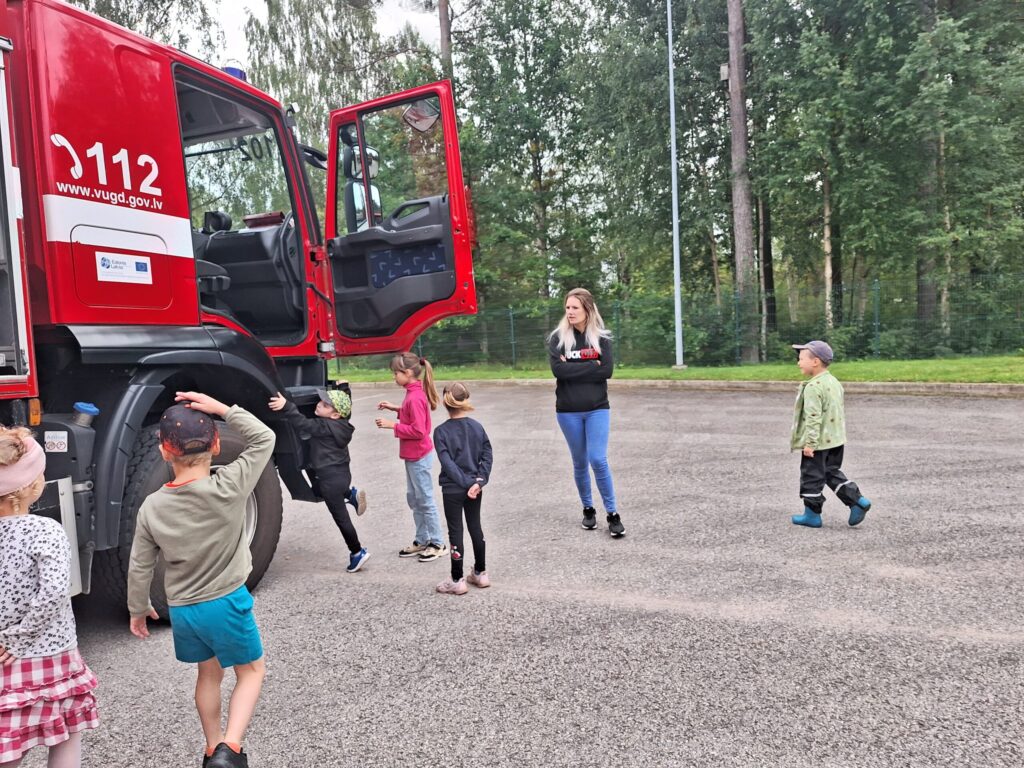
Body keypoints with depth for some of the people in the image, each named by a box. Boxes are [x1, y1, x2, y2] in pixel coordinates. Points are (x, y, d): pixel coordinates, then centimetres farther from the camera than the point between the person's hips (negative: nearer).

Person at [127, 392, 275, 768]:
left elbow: (140, 566, -1)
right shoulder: (229, 486, -21)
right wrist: (222, 409, -16)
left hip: (182, 610, 4)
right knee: (252, 670, 16)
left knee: (209, 674, 26)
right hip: (227, 602, -4)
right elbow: (264, 438, -10)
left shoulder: (152, 506, -10)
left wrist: (138, 608, 15)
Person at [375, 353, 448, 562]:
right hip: (413, 455, 10)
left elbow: (418, 430, -25)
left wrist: (393, 425, -20)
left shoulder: (415, 397, -23)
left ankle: (438, 544, 13)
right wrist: (395, 408, 7)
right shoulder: (414, 392, 6)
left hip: (418, 456, -10)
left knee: (425, 501, 1)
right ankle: (422, 541, 27)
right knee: (413, 498, 17)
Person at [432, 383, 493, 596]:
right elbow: (488, 456, -5)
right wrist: (479, 481, -10)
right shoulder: (477, 427, -1)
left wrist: (466, 484, -17)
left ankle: (457, 580, 11)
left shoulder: (441, 432, -11)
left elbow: (448, 463, -19)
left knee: (455, 532, 4)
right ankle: (480, 573, 26)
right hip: (475, 487, 4)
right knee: (475, 527, 16)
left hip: (452, 489, -4)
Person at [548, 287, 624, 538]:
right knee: (580, 463, 11)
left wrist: (573, 368, -13)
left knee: (598, 460, -10)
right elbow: (558, 369, -15)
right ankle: (588, 509, 28)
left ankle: (612, 514, 3)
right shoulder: (558, 337, -2)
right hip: (568, 411, 1)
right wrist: (591, 366, -14)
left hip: (597, 409, -1)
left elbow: (607, 370, -11)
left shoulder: (602, 337, 1)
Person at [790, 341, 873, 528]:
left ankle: (812, 514, 12)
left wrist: (810, 442, -23)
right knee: (832, 473, 20)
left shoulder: (813, 387, -21)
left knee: (812, 477, 3)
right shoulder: (835, 382, 9)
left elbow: (814, 417, -25)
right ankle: (858, 501, 11)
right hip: (835, 440, 9)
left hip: (818, 442, -9)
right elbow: (839, 412, 17)